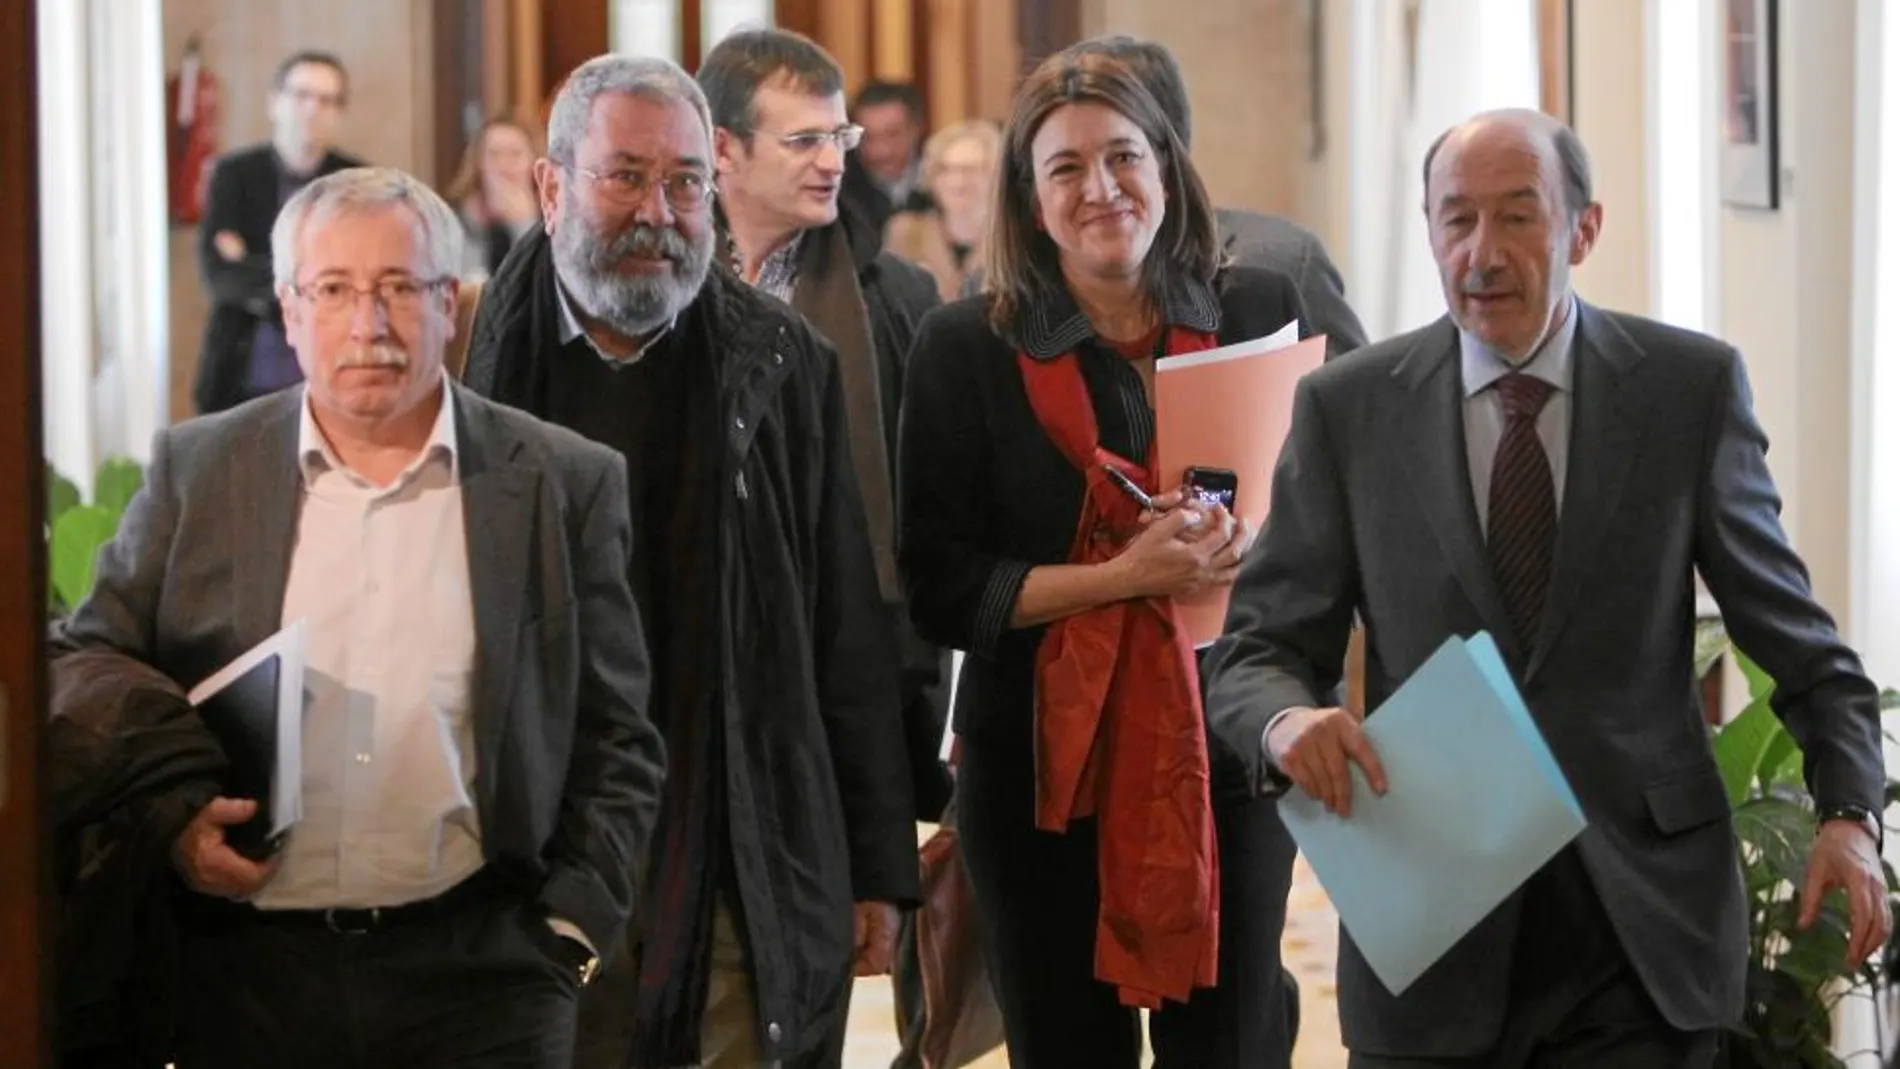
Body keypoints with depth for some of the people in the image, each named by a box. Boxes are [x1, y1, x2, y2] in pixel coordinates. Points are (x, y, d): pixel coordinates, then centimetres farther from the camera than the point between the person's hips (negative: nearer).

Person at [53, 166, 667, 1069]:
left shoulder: (565, 484, 4)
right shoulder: (197, 471, 6)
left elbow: (616, 742, 8)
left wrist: (575, 924, -1)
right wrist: (167, 815, -4)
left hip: (480, 970, -1)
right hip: (245, 970, 1)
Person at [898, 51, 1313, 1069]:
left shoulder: (1260, 314, 4)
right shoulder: (966, 348, -2)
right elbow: (939, 587, -5)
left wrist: (1246, 541, -11)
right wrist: (1122, 578, -17)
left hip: (1227, 748, 1)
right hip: (1043, 759, -1)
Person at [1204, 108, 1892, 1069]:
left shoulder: (1692, 387, 0)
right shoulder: (1347, 408, 1)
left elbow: (1790, 632, 7)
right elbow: (1254, 654, 1)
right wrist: (1288, 719, -22)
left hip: (1643, 921, 0)